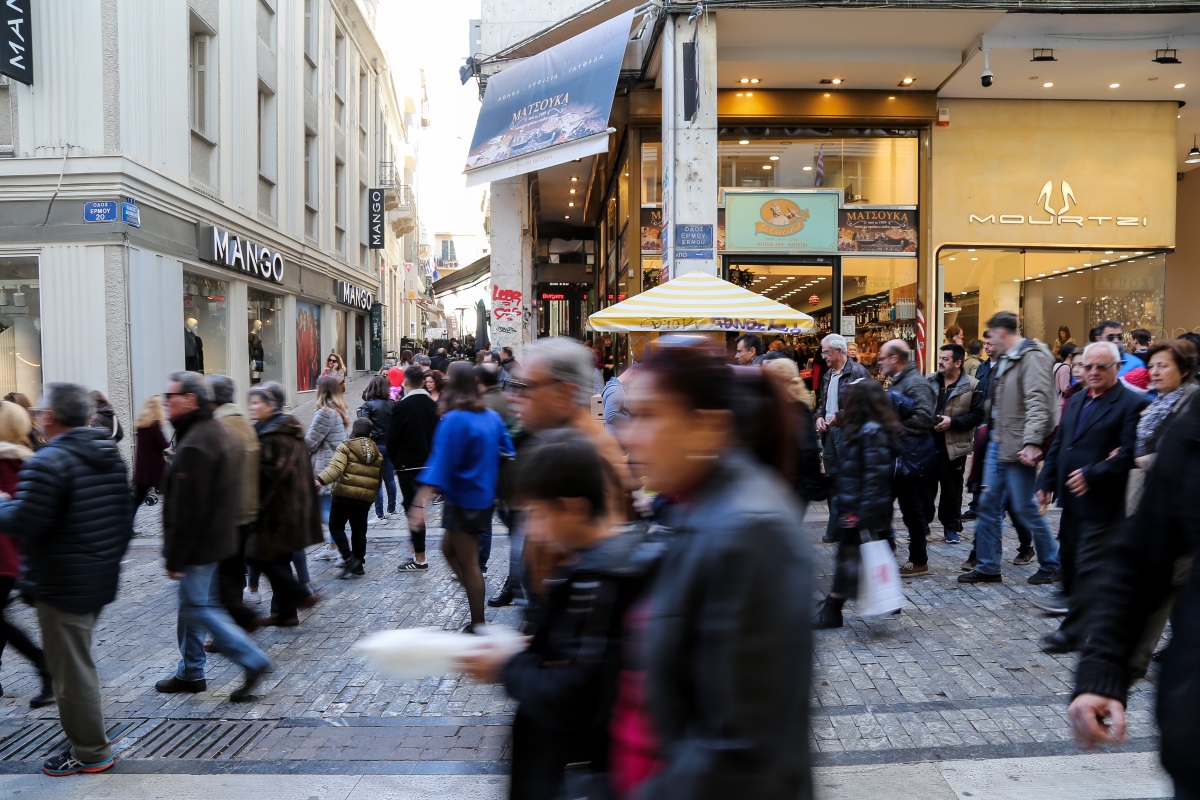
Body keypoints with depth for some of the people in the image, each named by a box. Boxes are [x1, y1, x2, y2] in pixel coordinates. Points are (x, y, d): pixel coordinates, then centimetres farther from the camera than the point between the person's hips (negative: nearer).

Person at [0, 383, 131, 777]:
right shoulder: (110, 454, 7)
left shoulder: (49, 461, -20)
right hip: (101, 580, 9)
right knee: (78, 662, 20)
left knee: (71, 669, 4)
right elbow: (124, 518, 13)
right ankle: (86, 739, 30)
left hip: (62, 588, -8)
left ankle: (90, 752, 16)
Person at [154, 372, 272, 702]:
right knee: (192, 604, 18)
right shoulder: (218, 432, 11)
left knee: (198, 607, -2)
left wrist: (175, 558, -18)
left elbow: (187, 510, -24)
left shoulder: (194, 445, -22)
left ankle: (252, 661, 0)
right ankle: (190, 672, 29)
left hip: (199, 542, -10)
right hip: (218, 536, 10)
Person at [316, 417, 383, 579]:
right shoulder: (377, 453, 11)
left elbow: (336, 467, -21)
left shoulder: (346, 447, -5)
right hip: (366, 498, 5)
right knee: (359, 530, 13)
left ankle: (348, 558, -6)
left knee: (336, 527, 7)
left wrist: (320, 480, -31)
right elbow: (379, 478, 14)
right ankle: (359, 564, 17)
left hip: (344, 495, -5)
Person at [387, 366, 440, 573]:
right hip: (428, 463, 6)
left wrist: (395, 461, 8)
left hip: (407, 465, -6)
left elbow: (392, 438, -8)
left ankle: (420, 559, 0)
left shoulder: (401, 407, -14)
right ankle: (418, 552, 23)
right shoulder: (433, 405, 3)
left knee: (412, 509, -2)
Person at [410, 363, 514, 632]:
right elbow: (507, 454, 11)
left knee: (468, 563, 4)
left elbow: (440, 463, -26)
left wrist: (421, 502, -29)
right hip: (485, 496, 7)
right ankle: (476, 601, 20)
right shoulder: (492, 416, 2)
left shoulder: (454, 420, -18)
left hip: (463, 500, -7)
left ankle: (478, 625, 14)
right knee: (449, 548, 22)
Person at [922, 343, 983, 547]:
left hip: (953, 448, -3)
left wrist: (953, 422, -17)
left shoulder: (971, 386, -5)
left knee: (952, 490, 9)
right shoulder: (929, 382, 8)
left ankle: (952, 527, 23)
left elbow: (978, 415, -9)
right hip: (928, 444, 3)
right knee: (925, 488, 8)